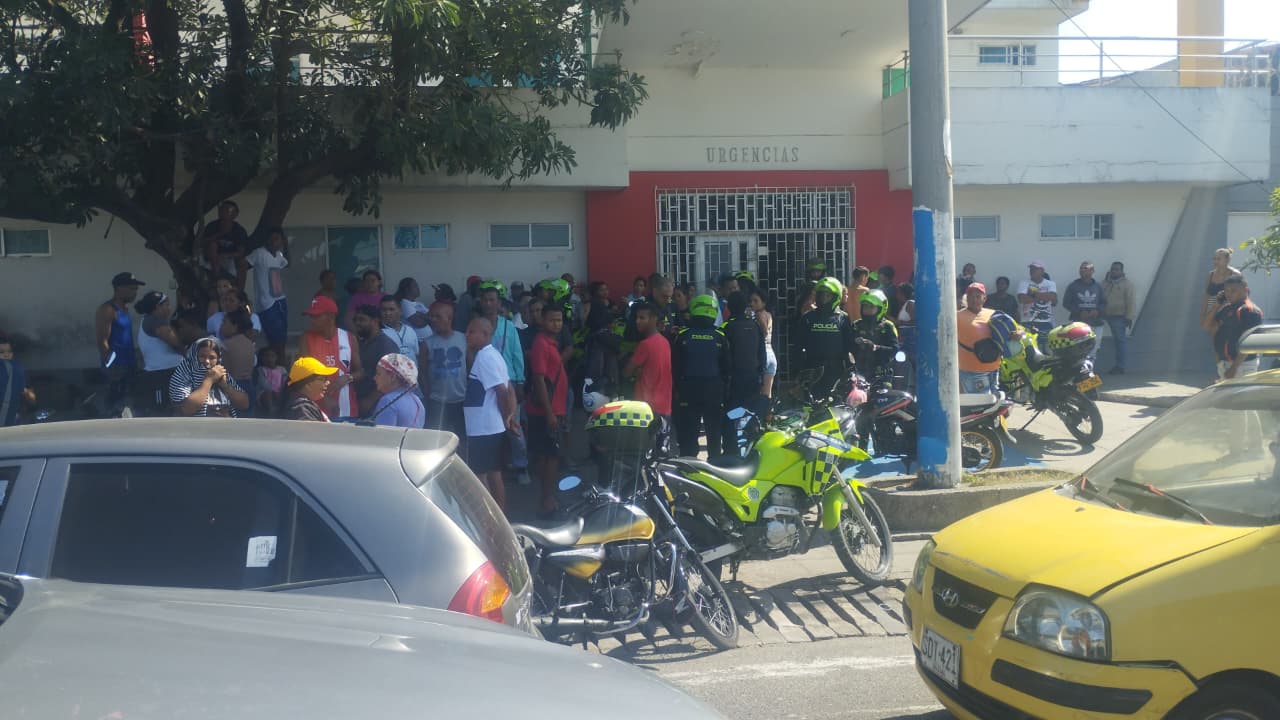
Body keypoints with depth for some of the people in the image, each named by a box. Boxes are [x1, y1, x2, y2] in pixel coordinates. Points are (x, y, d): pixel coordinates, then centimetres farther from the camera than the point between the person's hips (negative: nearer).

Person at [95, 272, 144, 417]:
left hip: (128, 364, 9)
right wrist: (109, 366, -21)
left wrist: (134, 360, 19)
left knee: (127, 401, 13)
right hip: (116, 365, -9)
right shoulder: (107, 310, -14)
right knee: (116, 404, -8)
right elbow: (102, 342, -18)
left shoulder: (124, 309, 14)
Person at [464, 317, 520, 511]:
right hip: (492, 426, 9)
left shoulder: (484, 357, -16)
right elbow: (509, 389, 14)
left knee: (479, 474, -3)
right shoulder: (492, 354, 14)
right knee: (494, 473, 13)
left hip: (483, 427, -9)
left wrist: (505, 418, -10)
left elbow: (502, 391, -22)